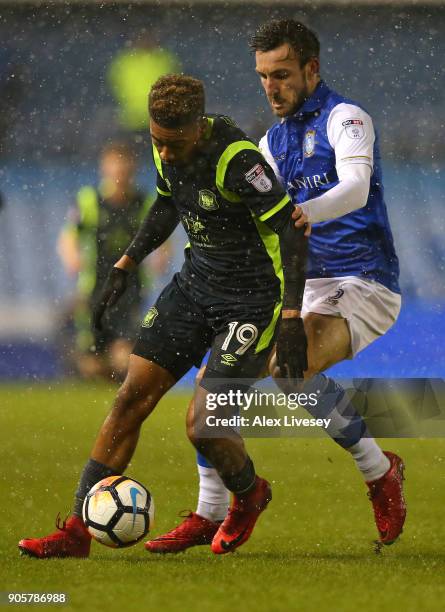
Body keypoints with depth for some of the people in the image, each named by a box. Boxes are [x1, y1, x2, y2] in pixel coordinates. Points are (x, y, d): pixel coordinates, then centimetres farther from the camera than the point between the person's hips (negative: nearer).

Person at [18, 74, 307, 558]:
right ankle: (77, 531, 2)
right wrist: (125, 266, 15)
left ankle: (249, 496, 22)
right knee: (131, 397, -1)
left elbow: (290, 229, -23)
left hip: (253, 299, -7)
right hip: (196, 282, 7)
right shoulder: (167, 149, -3)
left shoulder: (237, 159, -27)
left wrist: (291, 318, -27)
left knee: (201, 424, -12)